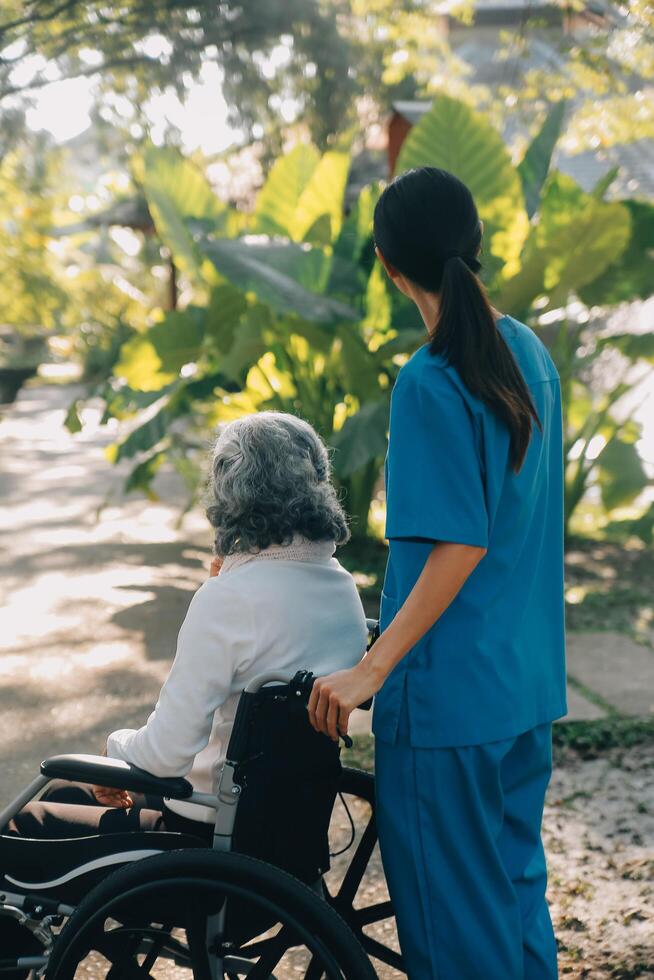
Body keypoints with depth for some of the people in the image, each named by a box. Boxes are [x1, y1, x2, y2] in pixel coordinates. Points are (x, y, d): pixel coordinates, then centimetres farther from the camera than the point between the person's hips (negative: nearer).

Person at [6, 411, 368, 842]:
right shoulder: (345, 588, -1)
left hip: (213, 828, -9)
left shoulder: (227, 599, -26)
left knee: (24, 825, 8)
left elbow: (166, 753, -24)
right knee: (61, 789, 26)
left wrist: (117, 747, -2)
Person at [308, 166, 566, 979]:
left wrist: (370, 671, -19)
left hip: (449, 690, -8)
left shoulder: (430, 381, -20)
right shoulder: (531, 350, 4)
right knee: (516, 875, 21)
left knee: (453, 910, 7)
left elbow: (460, 546, -22)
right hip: (527, 677, 8)